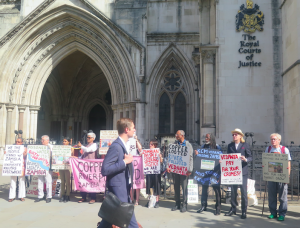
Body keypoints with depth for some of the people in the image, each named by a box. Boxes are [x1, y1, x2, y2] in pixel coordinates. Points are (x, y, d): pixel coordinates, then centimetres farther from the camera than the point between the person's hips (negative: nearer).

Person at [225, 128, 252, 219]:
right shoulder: (230, 145, 12)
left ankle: (244, 211, 7)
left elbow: (250, 157, -3)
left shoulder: (245, 145, 1)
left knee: (243, 191, -2)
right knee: (233, 191, 10)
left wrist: (245, 159, -23)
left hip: (242, 172, -4)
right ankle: (233, 209, 23)